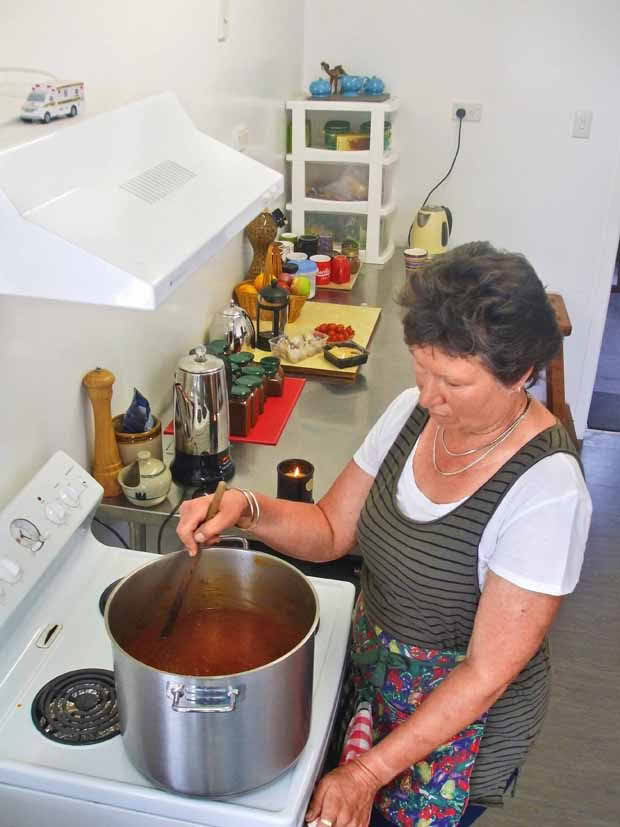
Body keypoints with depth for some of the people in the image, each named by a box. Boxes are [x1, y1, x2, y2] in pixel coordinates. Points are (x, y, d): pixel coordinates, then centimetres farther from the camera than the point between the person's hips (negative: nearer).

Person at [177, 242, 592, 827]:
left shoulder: (546, 489, -30)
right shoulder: (414, 411, -12)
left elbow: (488, 673, -25)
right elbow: (332, 530, -3)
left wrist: (369, 772, -22)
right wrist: (247, 510, -22)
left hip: (464, 717, -5)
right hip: (369, 666, 5)